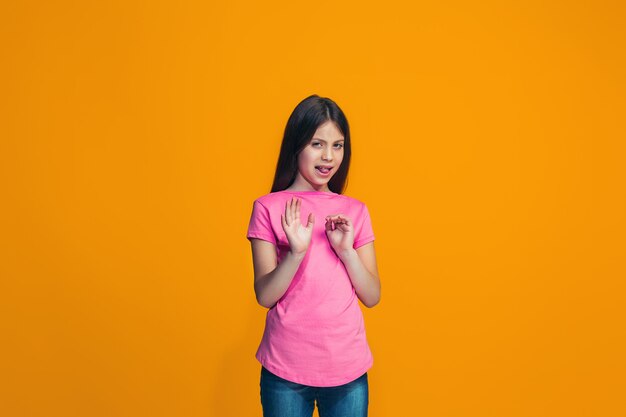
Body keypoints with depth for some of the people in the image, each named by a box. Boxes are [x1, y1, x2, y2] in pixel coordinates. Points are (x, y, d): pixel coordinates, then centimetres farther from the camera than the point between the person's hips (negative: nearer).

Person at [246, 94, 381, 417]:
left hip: (348, 370, 2)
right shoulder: (268, 208, -4)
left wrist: (347, 251, -14)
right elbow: (264, 295, -7)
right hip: (285, 371, -2)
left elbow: (372, 297, 2)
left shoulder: (355, 212, 3)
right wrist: (297, 251, -23)